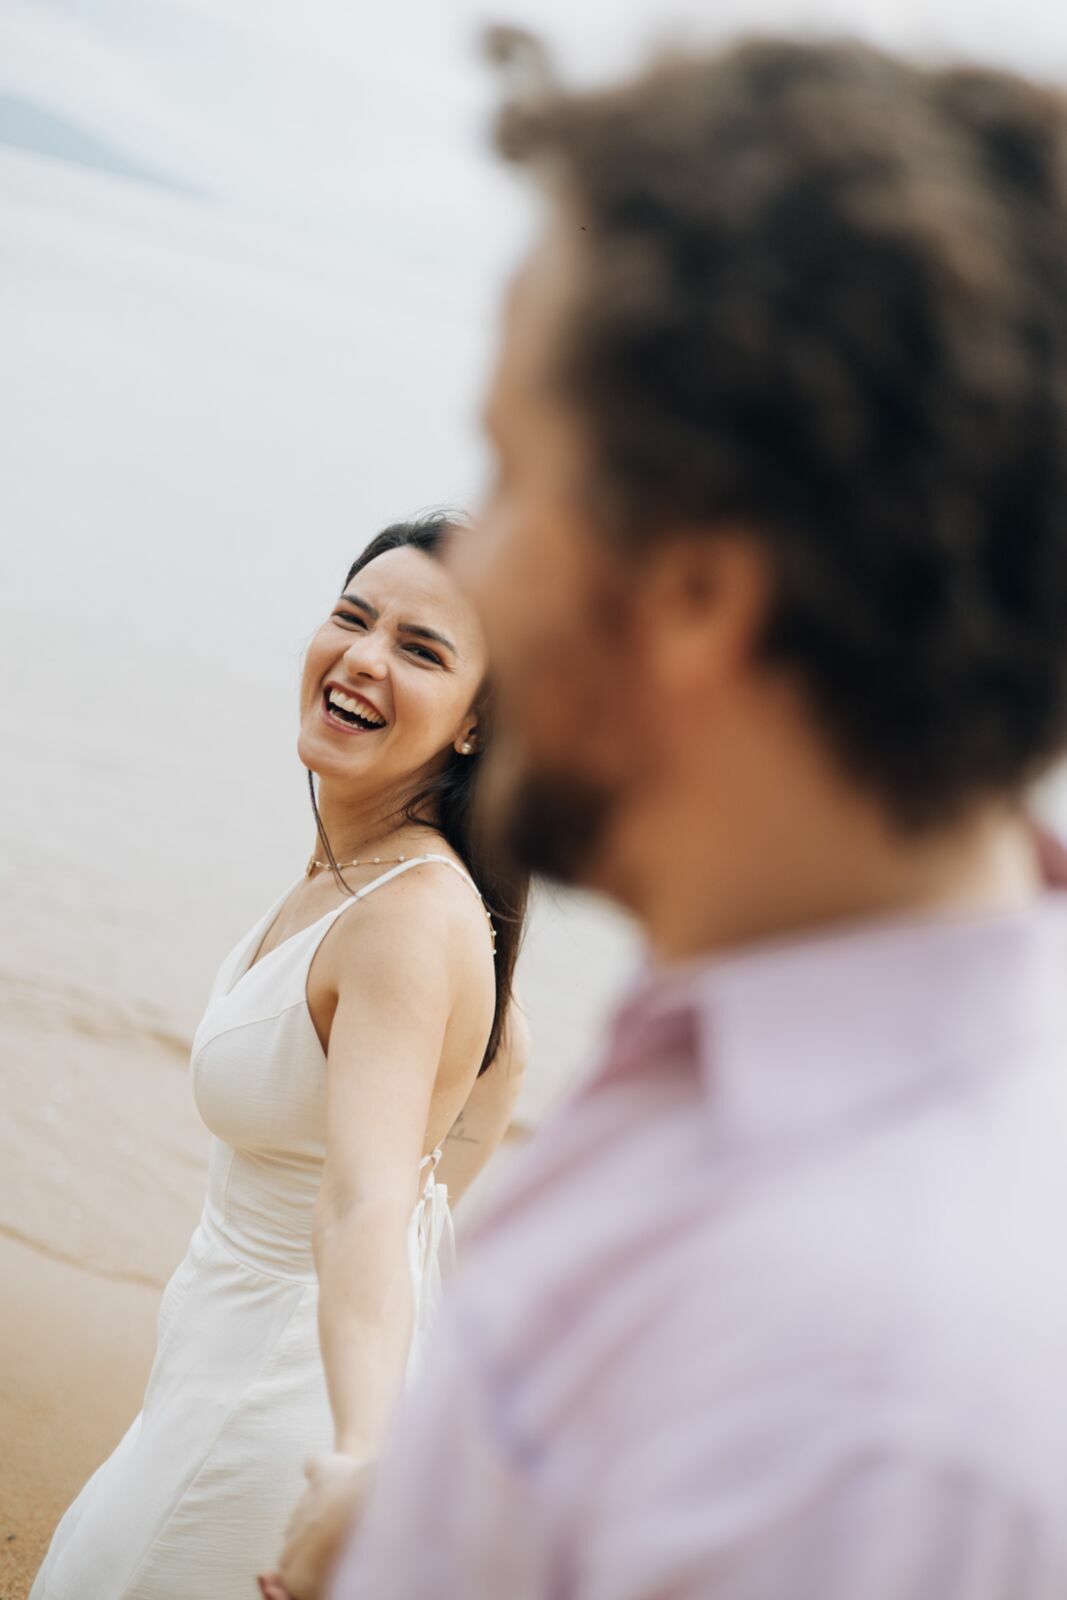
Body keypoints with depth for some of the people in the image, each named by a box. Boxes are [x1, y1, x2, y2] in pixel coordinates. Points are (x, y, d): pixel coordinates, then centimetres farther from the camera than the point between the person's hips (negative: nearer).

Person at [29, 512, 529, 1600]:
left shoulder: (412, 917, -30)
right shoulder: (357, 868, -2)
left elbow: (368, 1201, -43)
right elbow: (500, 1053, 14)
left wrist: (362, 1460, -56)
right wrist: (429, 1212, 22)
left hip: (287, 1391, -9)